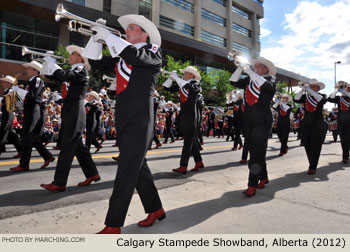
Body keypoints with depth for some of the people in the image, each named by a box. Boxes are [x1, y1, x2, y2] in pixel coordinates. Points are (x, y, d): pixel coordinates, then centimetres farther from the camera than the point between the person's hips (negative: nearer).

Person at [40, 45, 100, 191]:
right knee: (77, 145, 12)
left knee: (67, 146, -9)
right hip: (71, 112, 9)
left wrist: (51, 62, -11)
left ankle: (59, 183, -4)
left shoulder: (81, 70, -6)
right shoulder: (74, 71, 21)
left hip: (75, 113, -9)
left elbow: (64, 76, -22)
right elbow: (58, 77, 19)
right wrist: (47, 65, 8)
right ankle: (92, 174, 21)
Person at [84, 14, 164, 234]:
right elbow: (96, 62, 19)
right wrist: (97, 37, 9)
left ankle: (113, 226, 3)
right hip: (123, 119, 8)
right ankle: (156, 210, 29)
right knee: (137, 167, 13)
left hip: (140, 119, -7)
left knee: (127, 171, -6)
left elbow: (135, 56, -20)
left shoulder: (153, 52, 0)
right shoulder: (121, 56, 19)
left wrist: (108, 35, -11)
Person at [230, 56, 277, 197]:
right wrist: (240, 68, -5)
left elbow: (264, 85, -21)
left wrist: (248, 70, -18)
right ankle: (263, 177, 26)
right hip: (248, 121, 5)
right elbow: (233, 82, 5)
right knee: (253, 152, 11)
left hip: (262, 121, -5)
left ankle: (252, 185, -4)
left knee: (257, 153, -7)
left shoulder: (270, 80, 1)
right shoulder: (248, 80, 13)